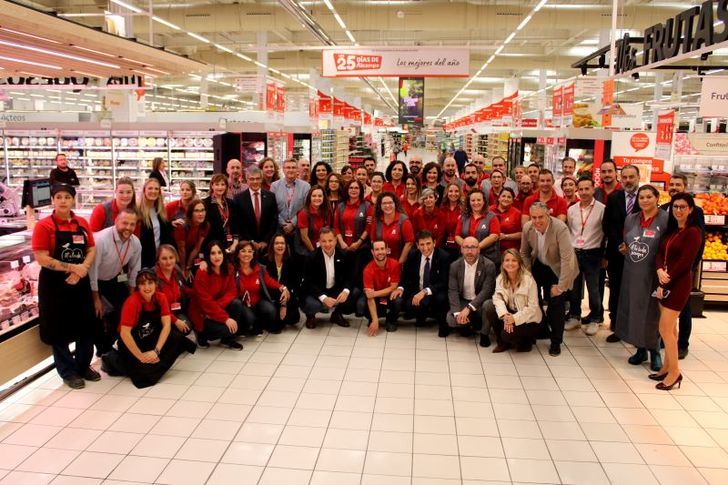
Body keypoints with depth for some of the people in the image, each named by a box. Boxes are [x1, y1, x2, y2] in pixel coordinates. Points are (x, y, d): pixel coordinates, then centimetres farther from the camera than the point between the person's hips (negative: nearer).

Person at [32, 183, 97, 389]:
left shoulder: (82, 223, 5)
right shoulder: (44, 225, -9)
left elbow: (91, 250, 5)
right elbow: (41, 258, -15)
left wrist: (82, 268, -12)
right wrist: (71, 267, -18)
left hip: (81, 281, 5)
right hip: (54, 283, -4)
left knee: (86, 325, 10)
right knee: (59, 328, 5)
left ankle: (83, 366, 28)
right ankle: (68, 372, 19)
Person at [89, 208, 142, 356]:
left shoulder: (136, 242, -13)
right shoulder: (101, 239, -31)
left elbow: (134, 270, 0)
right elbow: (92, 269, -25)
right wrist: (96, 299, -19)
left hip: (113, 280, 6)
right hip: (94, 282, -5)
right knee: (98, 315, -12)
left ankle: (109, 344, 23)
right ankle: (101, 349, 13)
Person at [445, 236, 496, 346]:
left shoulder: (489, 265, -14)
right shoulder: (455, 266, -5)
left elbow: (486, 290, -21)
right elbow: (453, 291, -9)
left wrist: (468, 308, -32)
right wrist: (457, 313, -25)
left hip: (480, 302, -1)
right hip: (463, 302, 2)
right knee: (450, 319, -25)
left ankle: (484, 334, -8)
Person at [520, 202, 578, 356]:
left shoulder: (560, 228, -31)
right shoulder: (527, 227, -16)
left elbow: (567, 259, -31)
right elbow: (524, 253, 1)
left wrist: (560, 286, -29)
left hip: (559, 269, -4)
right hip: (539, 266, 5)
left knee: (556, 303, -9)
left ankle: (556, 342, 10)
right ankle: (542, 329, 33)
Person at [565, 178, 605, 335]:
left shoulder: (601, 209, -8)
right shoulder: (571, 209, 5)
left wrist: (605, 255, -3)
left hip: (592, 254, -4)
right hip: (573, 252, 4)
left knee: (594, 288, 4)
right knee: (574, 287, 12)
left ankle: (594, 319, 20)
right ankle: (574, 317, 26)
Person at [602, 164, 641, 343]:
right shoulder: (613, 198, 4)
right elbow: (606, 225, 1)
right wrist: (620, 244, -9)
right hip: (616, 253, 3)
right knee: (616, 291, 8)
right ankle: (616, 327, 18)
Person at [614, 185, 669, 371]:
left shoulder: (665, 219, -9)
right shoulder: (631, 219, 8)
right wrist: (625, 249, -1)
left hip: (652, 274, -5)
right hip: (632, 273, 5)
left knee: (652, 312, 5)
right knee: (632, 311, 11)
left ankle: (655, 352, 23)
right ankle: (640, 349, 27)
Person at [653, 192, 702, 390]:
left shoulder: (693, 232, -11)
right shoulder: (671, 230, 13)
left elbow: (685, 262, -16)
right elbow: (660, 254, 6)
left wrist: (665, 283, -13)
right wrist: (660, 271, -14)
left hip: (679, 284, -7)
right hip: (665, 283, 8)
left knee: (665, 329, -6)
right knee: (669, 327, 13)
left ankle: (674, 372, 7)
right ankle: (667, 367, 21)